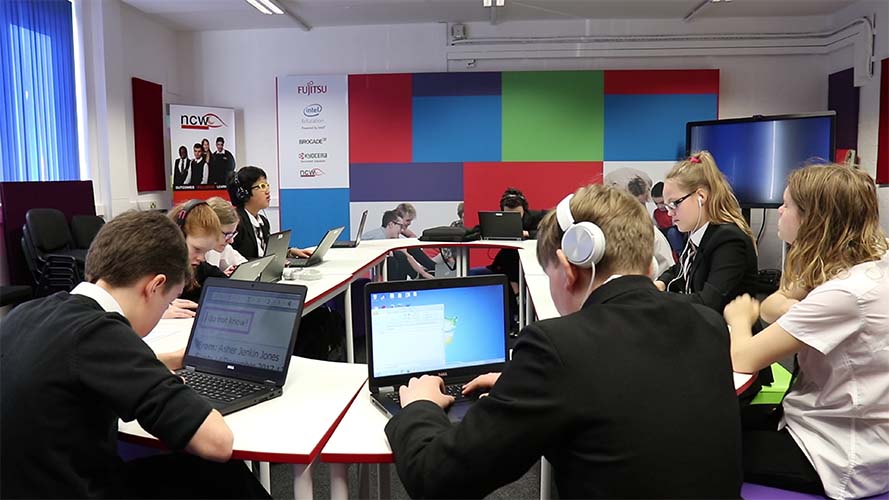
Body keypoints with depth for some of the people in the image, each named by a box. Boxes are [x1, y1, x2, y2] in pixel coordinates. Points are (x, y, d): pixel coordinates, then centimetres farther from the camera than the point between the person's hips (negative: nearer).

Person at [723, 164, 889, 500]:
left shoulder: (846, 293, -30)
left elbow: (742, 358, -26)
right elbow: (771, 305, 6)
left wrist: (739, 318, -6)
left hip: (842, 459, -8)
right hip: (835, 423, 9)